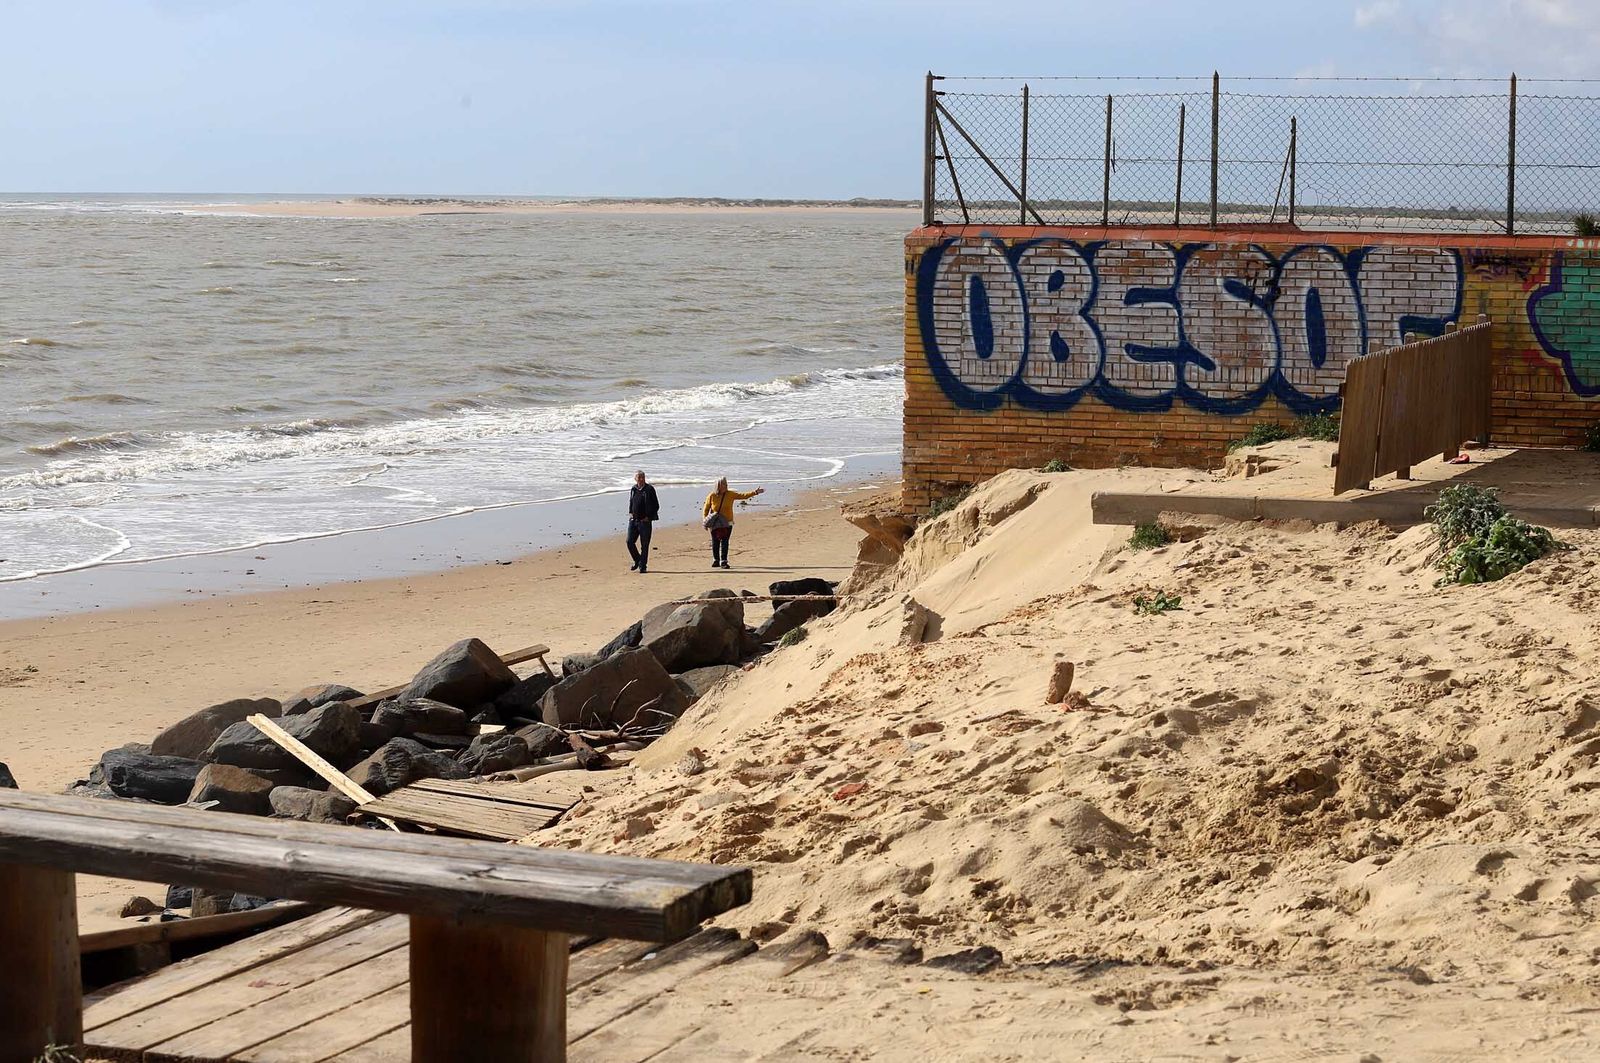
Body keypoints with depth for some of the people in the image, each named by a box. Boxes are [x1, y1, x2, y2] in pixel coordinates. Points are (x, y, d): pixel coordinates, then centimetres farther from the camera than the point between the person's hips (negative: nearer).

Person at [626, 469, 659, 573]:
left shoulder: (649, 490, -5)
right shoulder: (633, 489, 10)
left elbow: (656, 506, -4)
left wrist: (648, 517, -9)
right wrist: (630, 513, 10)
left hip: (645, 521, -5)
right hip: (633, 520, 5)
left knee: (644, 545, 0)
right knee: (630, 542, -1)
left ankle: (643, 566, 8)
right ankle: (637, 560, 21)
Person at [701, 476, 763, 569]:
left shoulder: (731, 494, -2)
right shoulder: (712, 496, -6)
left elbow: (743, 495, -8)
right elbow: (706, 509, 2)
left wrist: (754, 492, -20)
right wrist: (705, 522, -1)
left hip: (727, 523, 0)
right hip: (715, 524, 0)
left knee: (724, 542, -6)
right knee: (715, 542, 7)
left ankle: (723, 562, -4)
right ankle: (716, 560, 23)